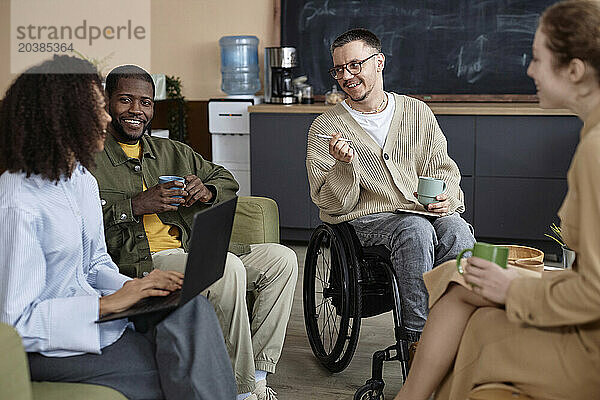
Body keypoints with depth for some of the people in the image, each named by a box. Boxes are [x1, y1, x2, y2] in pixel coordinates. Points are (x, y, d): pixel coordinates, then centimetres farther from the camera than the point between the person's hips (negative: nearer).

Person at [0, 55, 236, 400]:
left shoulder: (83, 180, 8)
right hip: (48, 345, -7)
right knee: (189, 368, -20)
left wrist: (136, 288, -6)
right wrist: (108, 303, -21)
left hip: (94, 312, 8)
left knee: (193, 309, -21)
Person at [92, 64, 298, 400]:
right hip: (139, 261, -7)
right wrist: (137, 205, -18)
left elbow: (226, 180, 27)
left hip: (190, 252, 8)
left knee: (282, 259, -6)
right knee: (228, 267, -31)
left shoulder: (171, 151, 22)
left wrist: (206, 192, 3)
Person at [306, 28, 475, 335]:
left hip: (425, 211, 3)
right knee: (416, 229, -34)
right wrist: (345, 165, -23)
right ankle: (418, 338, -28)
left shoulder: (418, 112, 12)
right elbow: (333, 205, -4)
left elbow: (443, 169, 16)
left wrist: (446, 198, -6)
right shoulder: (326, 127, 1)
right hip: (364, 220, -3)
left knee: (456, 229, -30)